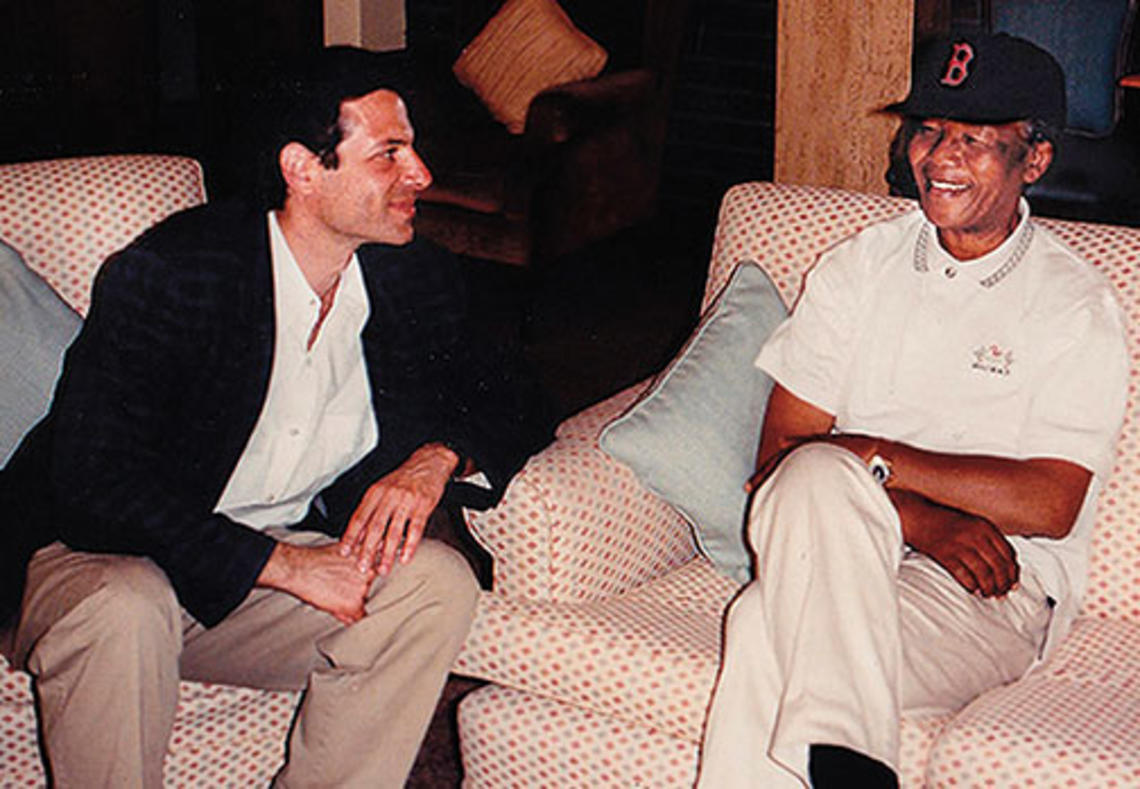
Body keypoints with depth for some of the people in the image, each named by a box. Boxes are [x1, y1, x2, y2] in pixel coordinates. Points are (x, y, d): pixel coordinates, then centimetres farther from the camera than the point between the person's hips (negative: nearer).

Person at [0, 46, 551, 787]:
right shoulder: (169, 272, -17)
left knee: (437, 580, -21)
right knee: (121, 611, -37)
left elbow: (508, 404, 9)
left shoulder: (416, 280, -1)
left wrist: (437, 458, -16)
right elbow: (93, 475, -23)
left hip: (294, 554, 4)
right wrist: (285, 564, -28)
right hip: (109, 559, -4)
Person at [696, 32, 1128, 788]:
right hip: (836, 549, 3)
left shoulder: (1077, 307, 2)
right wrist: (924, 520, -13)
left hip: (996, 593, -3)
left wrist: (874, 456, -13)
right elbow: (778, 454, 2)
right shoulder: (860, 265, 11)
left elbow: (1049, 505, -8)